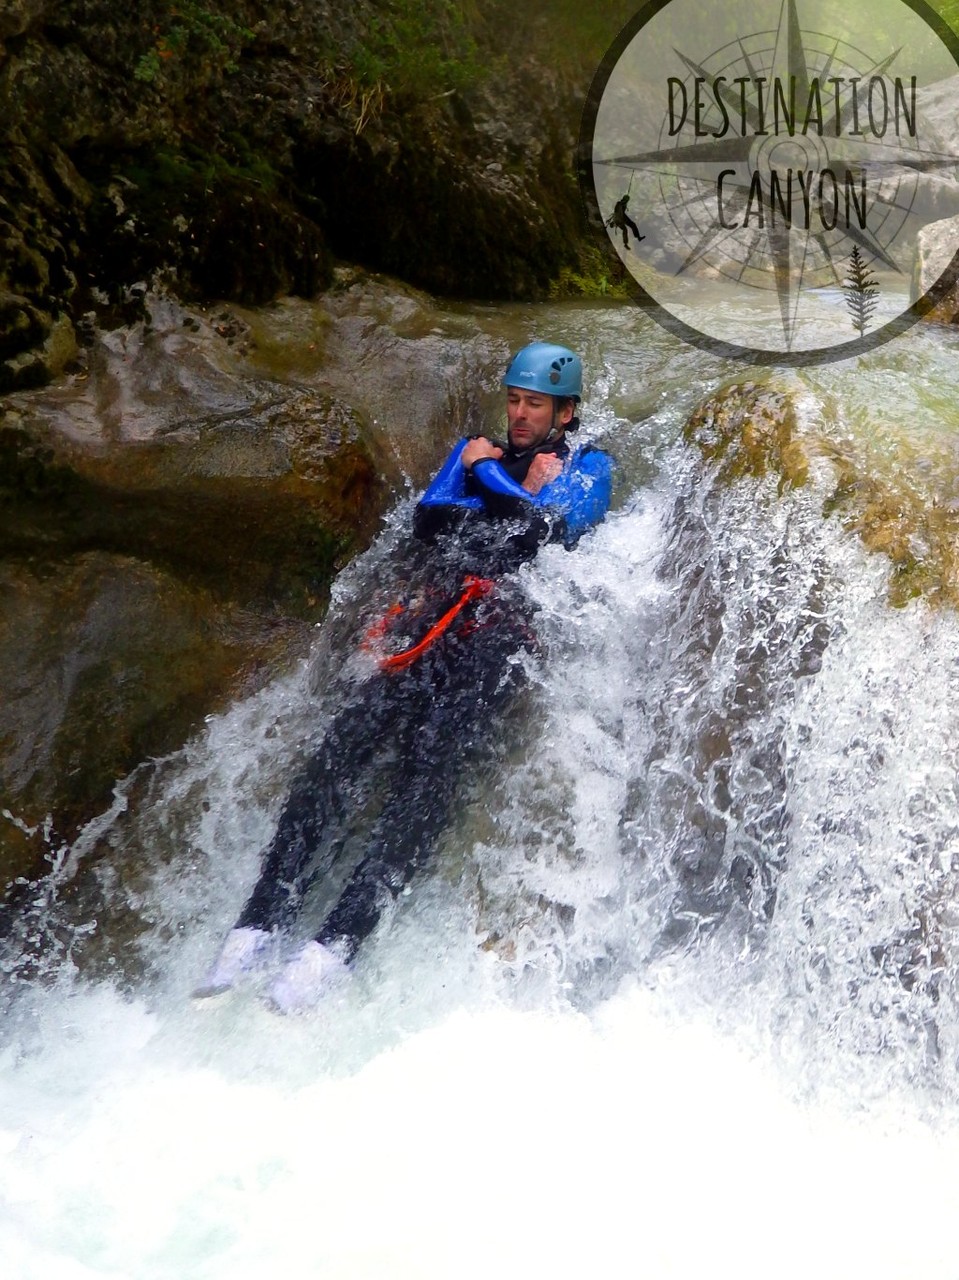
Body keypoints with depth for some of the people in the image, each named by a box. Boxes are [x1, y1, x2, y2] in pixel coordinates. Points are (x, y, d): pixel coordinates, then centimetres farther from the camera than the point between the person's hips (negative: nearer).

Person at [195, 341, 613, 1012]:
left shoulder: (588, 466, 21)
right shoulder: (477, 449, 33)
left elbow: (554, 531, 0)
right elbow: (428, 520, 15)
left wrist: (486, 473, 11)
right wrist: (522, 499, 11)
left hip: (503, 628, -4)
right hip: (432, 619, 4)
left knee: (431, 763, -27)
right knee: (343, 751, -19)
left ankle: (336, 943, -33)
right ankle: (261, 923, -23)